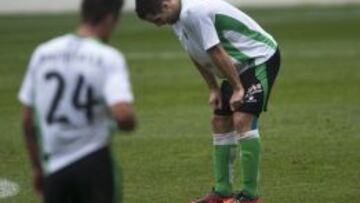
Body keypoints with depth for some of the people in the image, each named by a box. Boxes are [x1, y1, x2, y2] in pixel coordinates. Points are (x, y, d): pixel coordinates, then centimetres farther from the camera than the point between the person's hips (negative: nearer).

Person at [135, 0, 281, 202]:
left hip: (261, 57, -10)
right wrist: (214, 89, 10)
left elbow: (216, 53, -24)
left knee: (242, 120, -21)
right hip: (240, 66, 10)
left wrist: (237, 89, -19)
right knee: (220, 123, 10)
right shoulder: (179, 19, 4)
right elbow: (198, 57, 14)